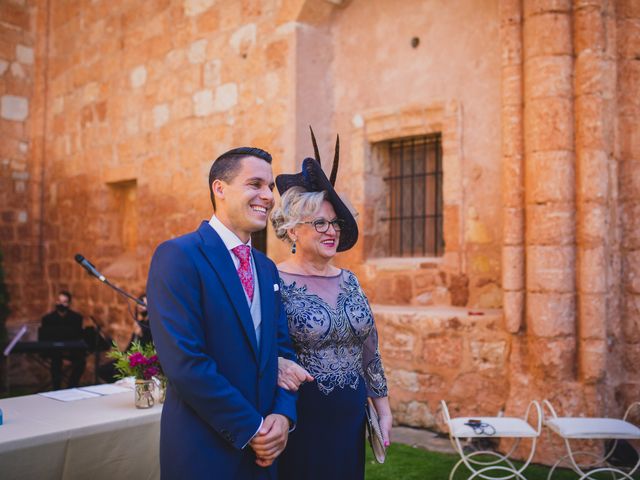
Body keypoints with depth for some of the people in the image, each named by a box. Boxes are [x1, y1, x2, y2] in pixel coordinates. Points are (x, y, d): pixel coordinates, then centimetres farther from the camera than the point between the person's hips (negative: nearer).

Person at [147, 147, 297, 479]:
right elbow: (184, 362, -21)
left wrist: (283, 415, -8)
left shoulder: (267, 269, 9)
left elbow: (282, 349, 9)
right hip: (203, 451, -6)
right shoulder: (178, 256, -14)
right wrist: (250, 428, -16)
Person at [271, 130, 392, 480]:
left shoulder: (348, 281, 6)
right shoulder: (274, 283, -12)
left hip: (352, 417, 6)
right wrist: (278, 366, -32)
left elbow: (369, 349, 11)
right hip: (301, 420, -5)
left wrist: (383, 410, 12)